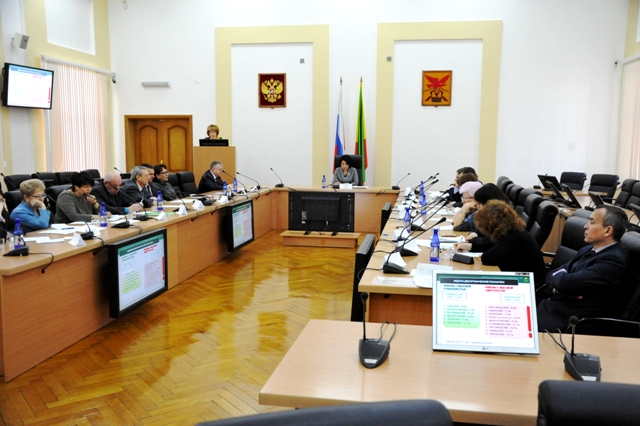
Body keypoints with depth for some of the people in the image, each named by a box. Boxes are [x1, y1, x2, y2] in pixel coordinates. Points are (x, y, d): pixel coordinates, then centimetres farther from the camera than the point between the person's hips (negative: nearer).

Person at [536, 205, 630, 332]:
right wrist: (559, 288, -11)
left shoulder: (613, 260, -16)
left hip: (567, 322, -8)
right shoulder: (587, 250, 14)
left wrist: (559, 274, 1)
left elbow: (566, 282, -22)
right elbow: (552, 277, 12)